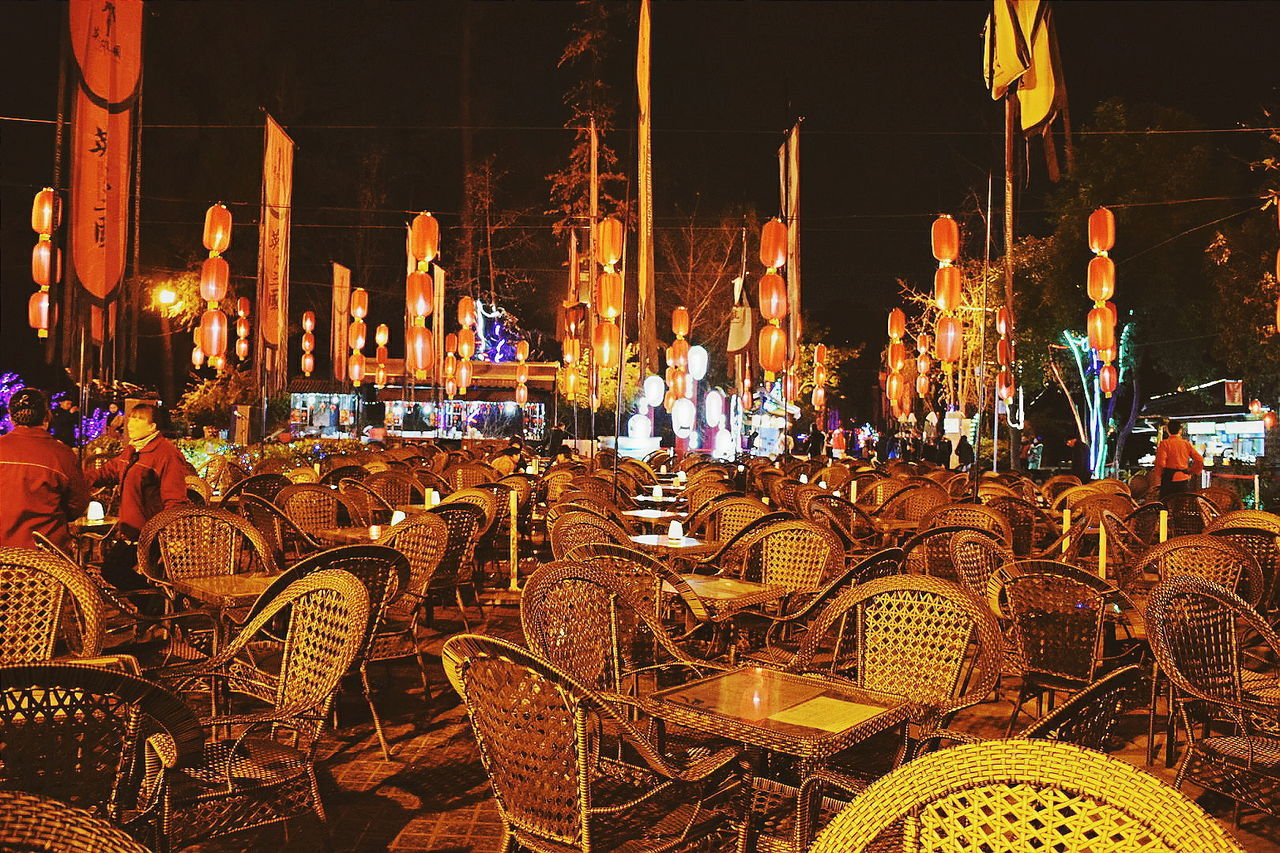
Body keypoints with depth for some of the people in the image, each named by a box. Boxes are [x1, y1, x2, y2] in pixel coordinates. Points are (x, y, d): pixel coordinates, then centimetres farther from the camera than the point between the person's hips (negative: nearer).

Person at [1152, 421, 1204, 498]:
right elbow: (1199, 459, 5)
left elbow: (1160, 463, -14)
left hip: (1169, 478, -4)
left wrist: (1157, 475, -1)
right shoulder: (1187, 443, 5)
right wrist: (1191, 471, 16)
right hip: (1184, 479, 4)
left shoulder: (1164, 443, -7)